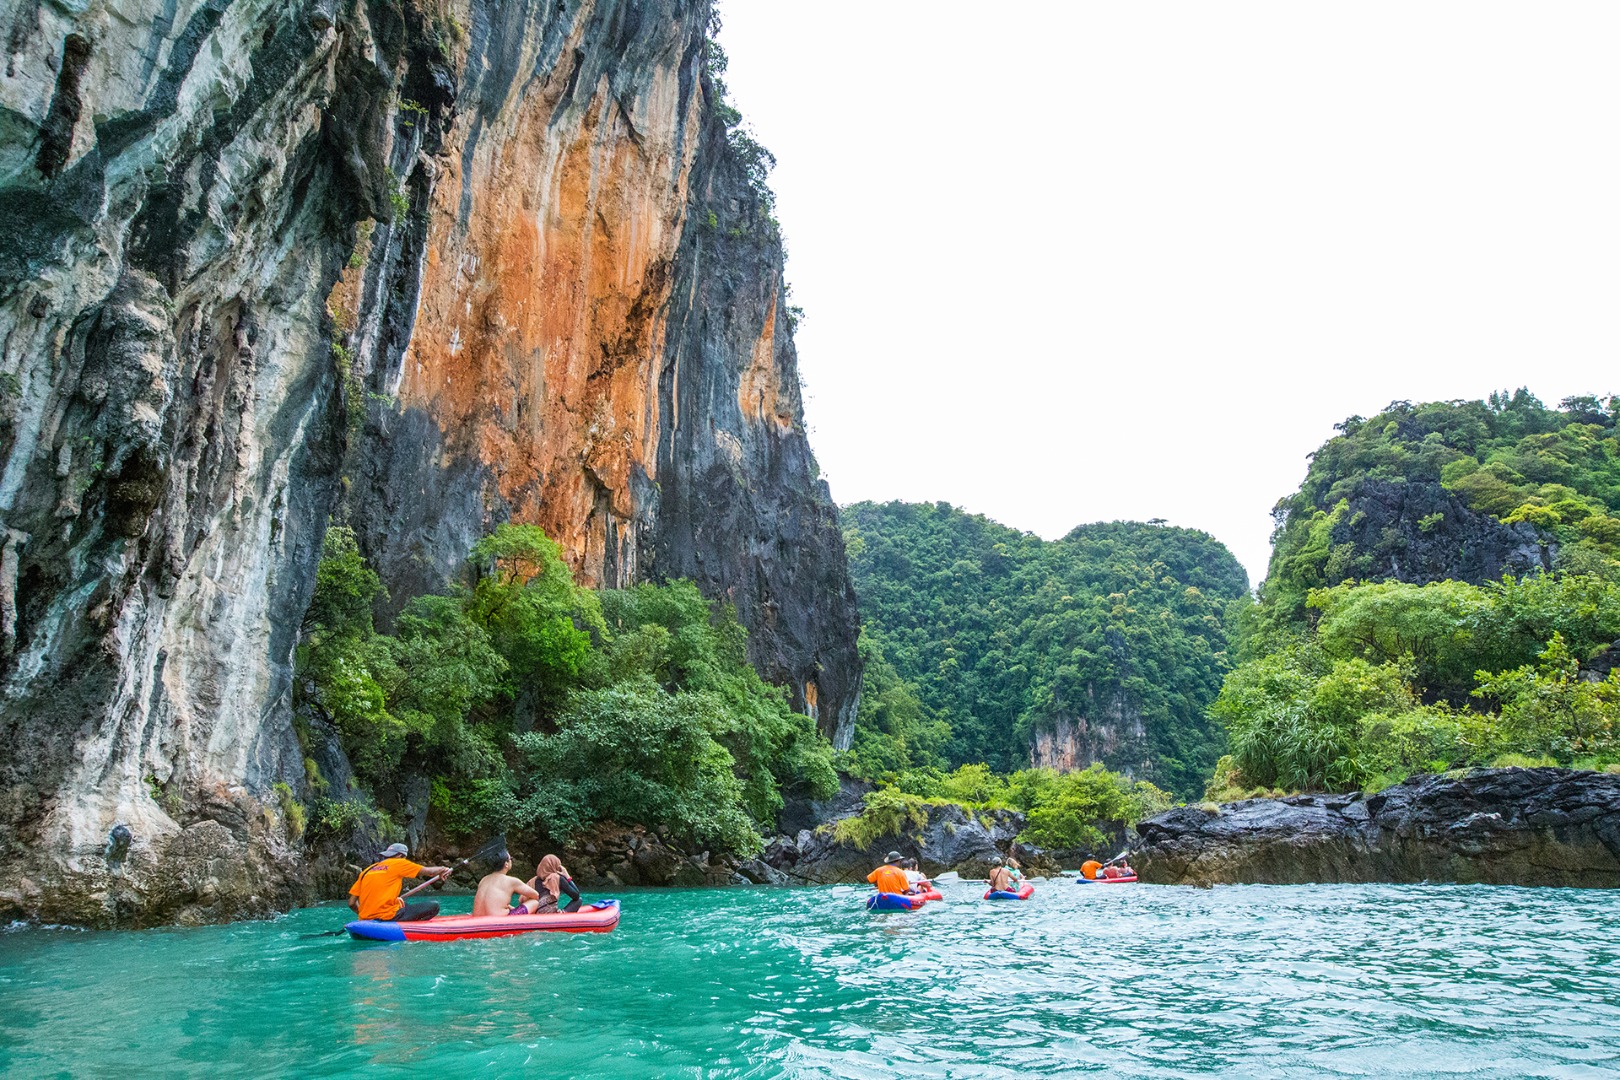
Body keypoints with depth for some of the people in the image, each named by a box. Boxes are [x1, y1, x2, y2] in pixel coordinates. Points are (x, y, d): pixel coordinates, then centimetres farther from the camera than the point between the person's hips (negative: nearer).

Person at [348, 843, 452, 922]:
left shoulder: (366, 871, 17)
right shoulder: (398, 863, 2)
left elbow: (351, 903, 13)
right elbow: (428, 872, 7)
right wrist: (442, 869, 26)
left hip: (366, 920, 7)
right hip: (388, 917, -7)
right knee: (434, 905, -2)